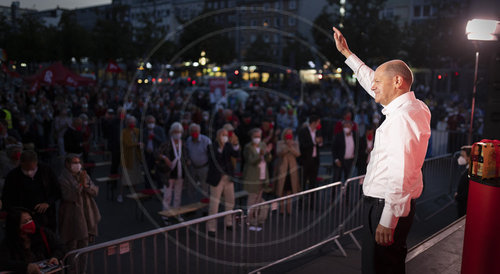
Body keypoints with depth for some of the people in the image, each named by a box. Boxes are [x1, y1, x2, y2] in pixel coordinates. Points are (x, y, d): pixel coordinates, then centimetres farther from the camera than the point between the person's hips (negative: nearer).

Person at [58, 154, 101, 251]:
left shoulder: (84, 175, 6)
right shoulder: (63, 179, -11)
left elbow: (95, 192, 0)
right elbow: (69, 197, -23)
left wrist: (86, 185, -17)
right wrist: (80, 184, -25)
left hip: (86, 214, 6)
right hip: (72, 216, -5)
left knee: (84, 242, 14)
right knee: (72, 244, 2)